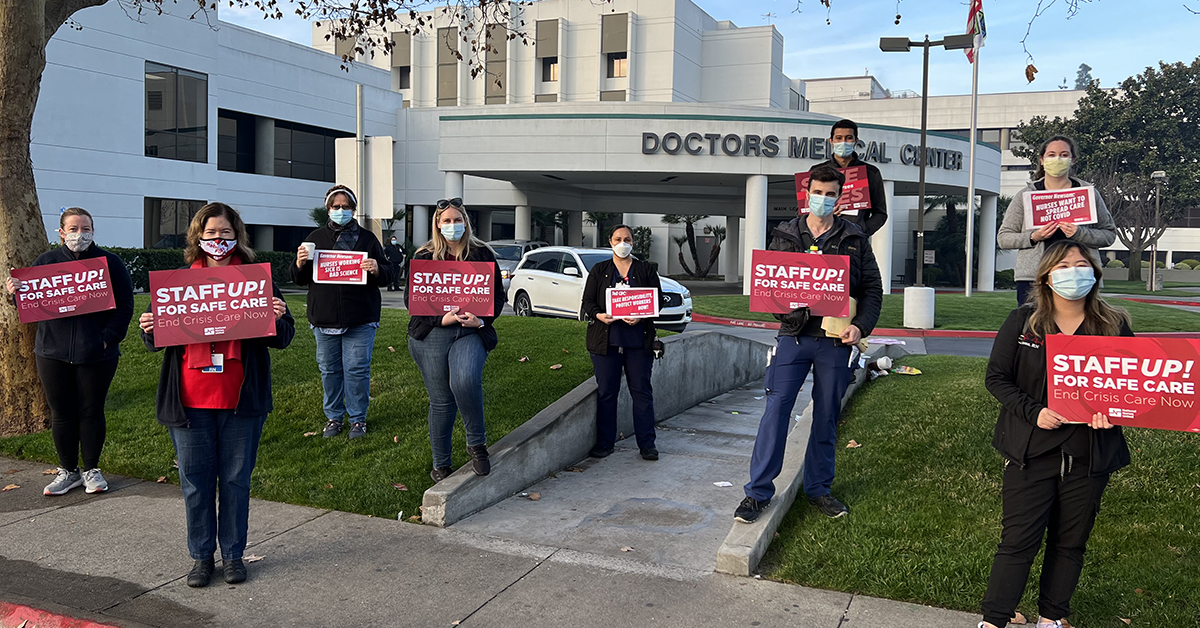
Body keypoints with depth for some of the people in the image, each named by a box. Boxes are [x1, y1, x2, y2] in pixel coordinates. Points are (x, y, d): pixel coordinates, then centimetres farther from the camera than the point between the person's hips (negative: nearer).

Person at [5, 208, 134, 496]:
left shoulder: (110, 262, 0)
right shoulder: (45, 262, 7)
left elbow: (125, 305, -2)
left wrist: (108, 337, -13)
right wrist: (16, 292, -13)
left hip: (97, 354, -2)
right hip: (53, 353, 2)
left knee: (91, 412, 6)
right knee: (61, 413, 9)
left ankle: (92, 470, 20)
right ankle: (68, 471, 23)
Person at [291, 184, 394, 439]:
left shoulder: (367, 238, 7)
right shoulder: (316, 238, 10)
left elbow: (388, 275, 5)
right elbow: (300, 280, 11)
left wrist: (377, 270, -18)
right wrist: (300, 264, -11)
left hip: (360, 319, -2)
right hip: (324, 318, 2)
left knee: (357, 369, -1)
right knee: (329, 369, 8)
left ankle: (358, 418, 13)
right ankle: (334, 417, 21)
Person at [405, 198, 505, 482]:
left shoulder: (483, 254, 8)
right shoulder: (423, 257, 7)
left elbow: (498, 295, 10)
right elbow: (411, 297, 3)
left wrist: (481, 320, -8)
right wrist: (440, 319, -11)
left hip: (471, 333, -1)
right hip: (432, 336, 1)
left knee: (466, 381, -29)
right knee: (440, 400, 5)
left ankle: (477, 444, -8)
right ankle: (440, 464, 20)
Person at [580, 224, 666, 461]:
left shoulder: (646, 270, 9)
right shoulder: (599, 270, 11)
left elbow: (658, 301, 5)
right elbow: (587, 302, 8)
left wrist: (641, 316, -14)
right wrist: (598, 315, -13)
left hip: (638, 340, 0)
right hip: (605, 339, 1)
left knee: (641, 390, 2)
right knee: (606, 391, 4)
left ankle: (647, 443, 10)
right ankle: (604, 442, 14)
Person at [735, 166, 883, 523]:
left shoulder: (855, 239, 7)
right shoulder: (785, 235, 7)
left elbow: (873, 288, 8)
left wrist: (861, 326, -8)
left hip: (835, 340, 1)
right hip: (794, 336, -1)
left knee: (827, 416, 9)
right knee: (776, 410, -6)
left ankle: (818, 488, 24)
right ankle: (758, 491, 1)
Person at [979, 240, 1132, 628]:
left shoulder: (1114, 326, 2)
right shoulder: (1023, 322, -2)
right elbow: (997, 378, -2)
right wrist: (1033, 411, -17)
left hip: (1090, 456, 2)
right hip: (1032, 450, -2)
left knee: (1070, 543, 13)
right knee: (1019, 540, -2)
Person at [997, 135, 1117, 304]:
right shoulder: (1026, 195, 10)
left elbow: (1109, 233, 9)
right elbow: (1003, 237, 8)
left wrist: (1080, 234, -10)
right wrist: (1033, 237, -9)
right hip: (1032, 278, 0)